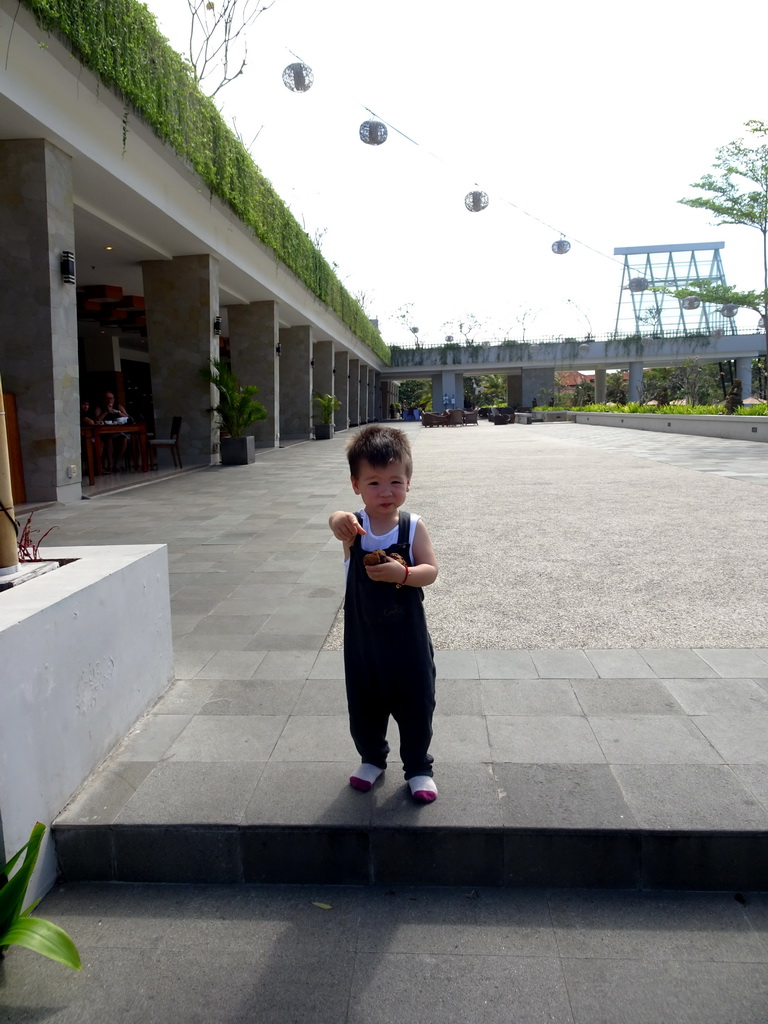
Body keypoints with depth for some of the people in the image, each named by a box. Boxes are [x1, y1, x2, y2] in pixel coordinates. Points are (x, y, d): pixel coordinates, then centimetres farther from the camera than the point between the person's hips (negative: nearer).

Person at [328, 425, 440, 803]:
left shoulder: (413, 526, -9)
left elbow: (430, 571, -12)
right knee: (364, 704, 18)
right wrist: (340, 521, -60)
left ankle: (418, 767, 32)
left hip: (407, 636, -1)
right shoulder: (354, 527, -12)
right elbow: (338, 521, -36)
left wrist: (402, 573, -32)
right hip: (362, 636, 1)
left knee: (415, 704, 11)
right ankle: (372, 758, 42)